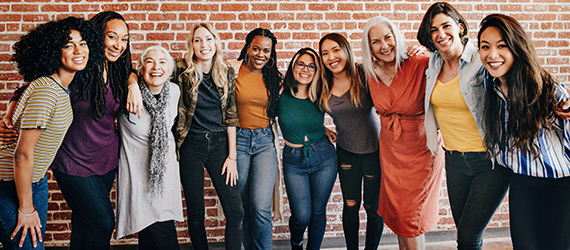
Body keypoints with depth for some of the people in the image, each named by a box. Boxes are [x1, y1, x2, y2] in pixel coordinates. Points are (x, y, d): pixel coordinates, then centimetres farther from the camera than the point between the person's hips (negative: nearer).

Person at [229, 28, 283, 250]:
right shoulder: (232, 70, -2)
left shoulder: (274, 78, 6)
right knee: (243, 208, 7)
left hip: (266, 142, 1)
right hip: (239, 140, -1)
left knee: (260, 207, -10)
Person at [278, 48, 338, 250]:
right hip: (294, 162, -1)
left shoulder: (320, 97, -4)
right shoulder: (280, 94, -8)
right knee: (302, 216, -4)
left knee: (318, 211, 9)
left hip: (324, 158, 1)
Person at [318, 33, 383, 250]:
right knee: (350, 204, 11)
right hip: (346, 151, 3)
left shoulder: (364, 75, -16)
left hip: (374, 149, -3)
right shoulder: (324, 85, -3)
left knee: (373, 207, 7)